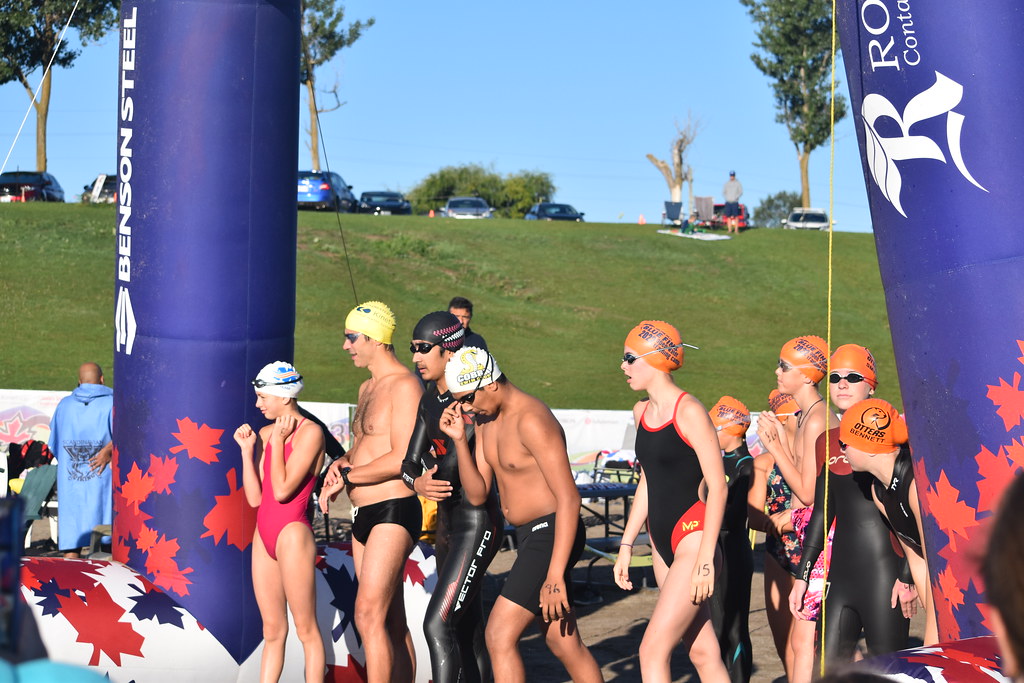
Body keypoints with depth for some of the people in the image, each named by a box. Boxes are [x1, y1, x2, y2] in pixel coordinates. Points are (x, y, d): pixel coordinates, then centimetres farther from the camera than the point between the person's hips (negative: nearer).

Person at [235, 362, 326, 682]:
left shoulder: (309, 432, -10)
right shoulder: (265, 433, 11)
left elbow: (283, 490, -18)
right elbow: (255, 498, 6)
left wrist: (277, 441, -11)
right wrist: (247, 449, 1)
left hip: (292, 533, -8)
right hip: (264, 535, 8)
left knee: (306, 629, -2)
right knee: (272, 631, 10)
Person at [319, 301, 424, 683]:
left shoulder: (404, 386, -12)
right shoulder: (367, 389, 18)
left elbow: (402, 458, -19)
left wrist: (347, 476, -11)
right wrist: (341, 463, 3)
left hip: (393, 512, -10)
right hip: (363, 515, 10)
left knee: (369, 614, -15)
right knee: (391, 622, 11)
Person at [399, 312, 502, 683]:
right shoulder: (429, 402, 11)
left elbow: (450, 466, -22)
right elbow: (410, 463, 7)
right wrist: (417, 482, -14)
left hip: (477, 523, -9)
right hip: (447, 524, 9)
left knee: (437, 624, -16)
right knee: (468, 632, 13)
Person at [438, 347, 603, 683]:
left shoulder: (532, 420, -20)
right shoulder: (485, 418, 9)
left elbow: (569, 498, -23)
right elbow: (477, 494, 9)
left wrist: (555, 575, -26)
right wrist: (459, 439, -6)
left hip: (552, 535, -10)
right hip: (529, 537, 10)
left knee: (499, 634, -14)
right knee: (566, 646, 14)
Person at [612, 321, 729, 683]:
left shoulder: (689, 412, -13)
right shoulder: (642, 412, 11)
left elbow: (717, 488, -15)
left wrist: (706, 559, -18)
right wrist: (626, 544, 17)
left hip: (693, 538, -8)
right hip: (662, 543, 8)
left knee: (653, 649, -12)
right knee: (703, 653, 10)